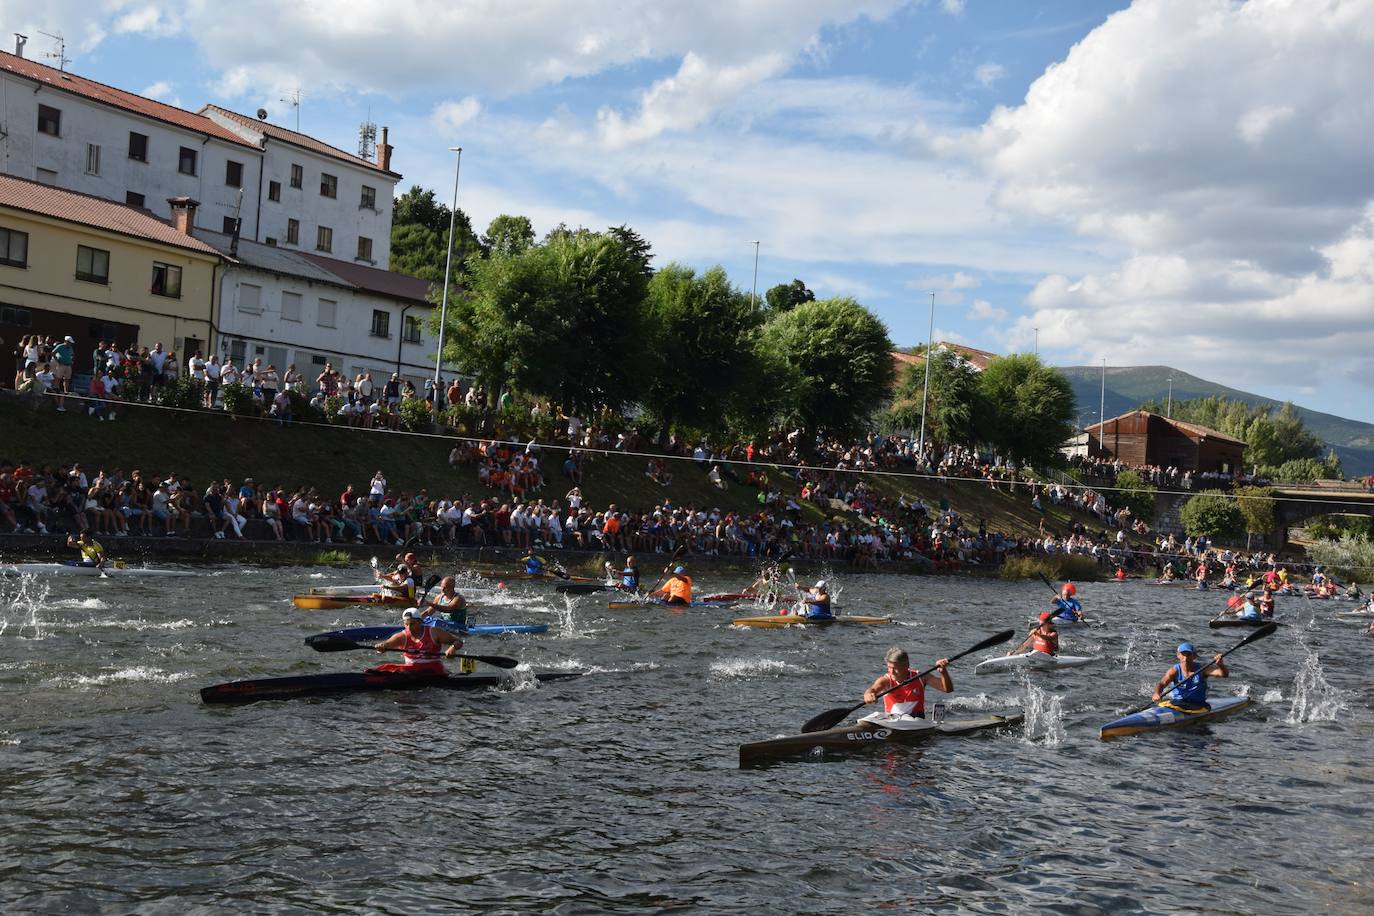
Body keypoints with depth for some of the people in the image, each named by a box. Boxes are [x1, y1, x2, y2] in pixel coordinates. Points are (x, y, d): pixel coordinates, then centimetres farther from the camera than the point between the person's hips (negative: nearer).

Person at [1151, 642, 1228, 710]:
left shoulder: (1202, 669, -2)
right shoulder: (1174, 671, -1)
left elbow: (1225, 674, -12)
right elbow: (1162, 683, -17)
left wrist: (1220, 665, -37)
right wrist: (1156, 693, -41)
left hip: (1198, 705, 0)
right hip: (1176, 703, 0)